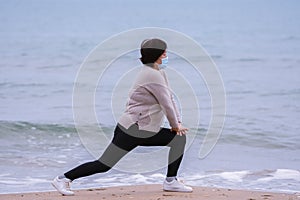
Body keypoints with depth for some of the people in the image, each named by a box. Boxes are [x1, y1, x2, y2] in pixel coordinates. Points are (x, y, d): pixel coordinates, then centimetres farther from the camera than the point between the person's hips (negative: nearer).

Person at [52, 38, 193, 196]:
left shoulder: (159, 73, 14)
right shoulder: (152, 75, -17)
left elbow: (170, 98, 16)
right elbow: (166, 103, -16)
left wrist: (178, 122, 6)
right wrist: (175, 125, -4)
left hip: (147, 132, 10)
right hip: (132, 130, -10)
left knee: (179, 138, 4)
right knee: (105, 164, -11)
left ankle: (171, 182, 8)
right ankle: (63, 179, -2)